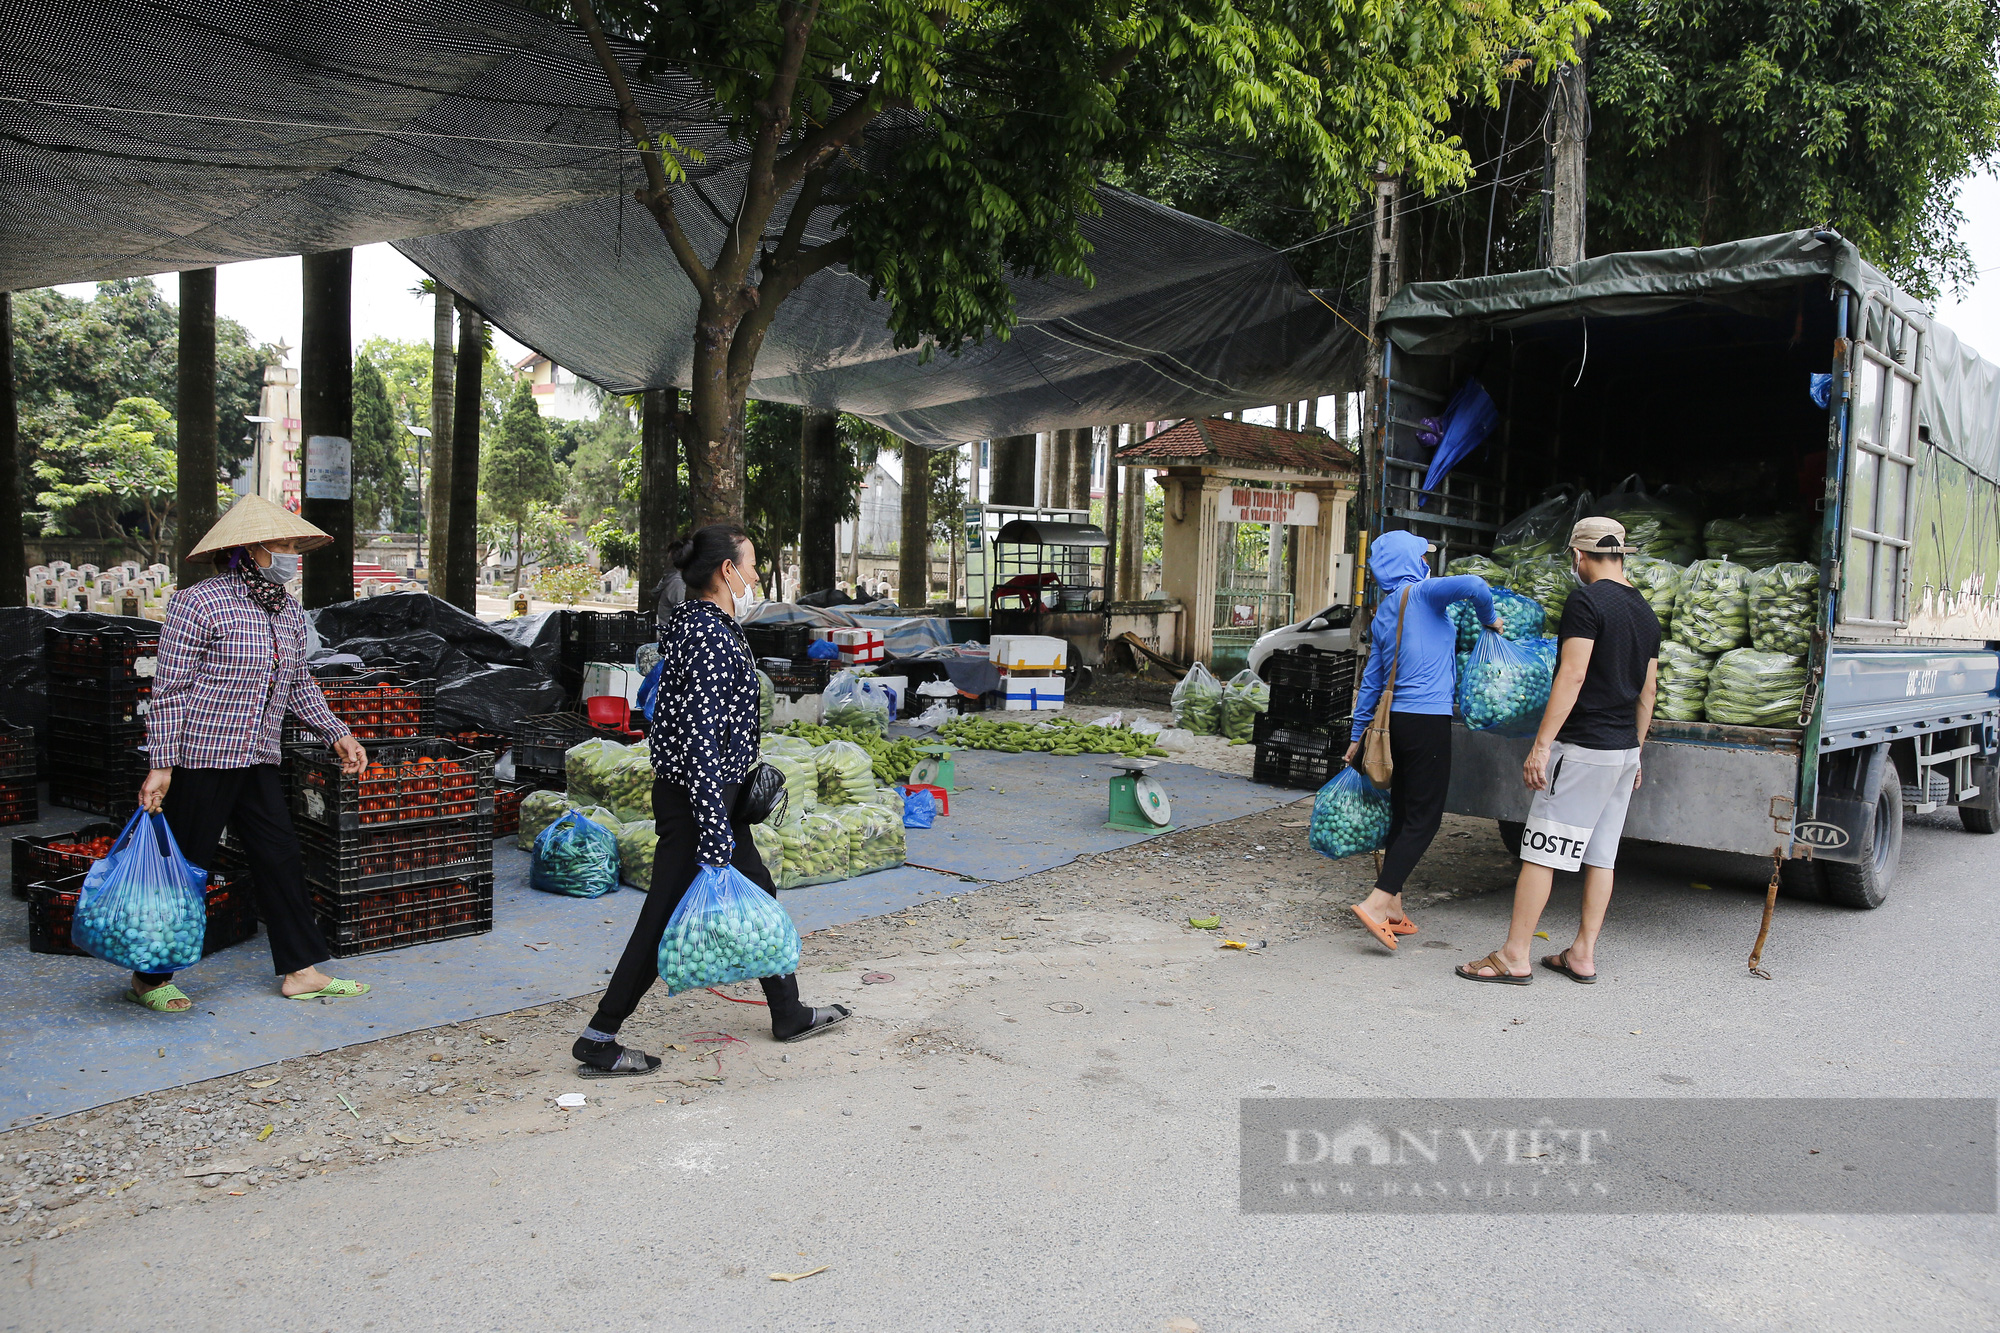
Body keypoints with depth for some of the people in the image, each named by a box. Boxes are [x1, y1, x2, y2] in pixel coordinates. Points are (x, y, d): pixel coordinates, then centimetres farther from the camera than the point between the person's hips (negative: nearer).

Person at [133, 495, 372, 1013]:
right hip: (201, 759, -7)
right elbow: (169, 689, -13)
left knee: (281, 859, 7)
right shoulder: (199, 603, -12)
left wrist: (337, 734, 14)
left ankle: (301, 970, 14)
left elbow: (299, 684, 22)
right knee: (183, 868, 2)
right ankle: (150, 979, 19)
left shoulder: (289, 614, 10)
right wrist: (161, 765, -16)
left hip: (258, 762, 7)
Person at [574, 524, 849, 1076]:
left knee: (758, 894, 18)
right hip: (693, 800, -11)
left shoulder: (702, 625, 11)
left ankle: (790, 1014, 31)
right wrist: (714, 833, -27)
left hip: (715, 792, 11)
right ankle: (598, 1042, 10)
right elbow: (700, 736, -26)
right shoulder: (709, 636, -21)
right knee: (668, 919, -1)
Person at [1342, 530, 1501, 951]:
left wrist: (1358, 735, 24)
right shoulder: (1422, 593, -6)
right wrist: (1489, 620, -5)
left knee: (1402, 811, 14)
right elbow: (1474, 585, -25)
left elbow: (1371, 680, 19)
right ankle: (1376, 902, -13)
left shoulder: (1383, 613, 15)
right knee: (1424, 817, -4)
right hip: (1428, 719, -8)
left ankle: (1393, 906, 17)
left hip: (1394, 720, 8)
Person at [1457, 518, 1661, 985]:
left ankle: (1514, 957, -3)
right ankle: (1582, 955, 17)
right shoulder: (1645, 612, 14)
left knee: (1540, 851, -5)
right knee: (1600, 856, 12)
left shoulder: (1587, 601, -12)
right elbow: (1648, 690, 18)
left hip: (1583, 748, -9)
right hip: (1624, 750, 9)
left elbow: (1573, 675, -19)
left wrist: (1542, 744, -19)